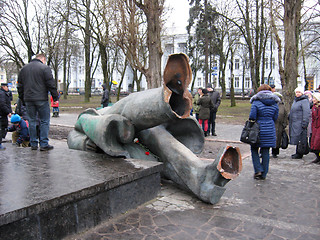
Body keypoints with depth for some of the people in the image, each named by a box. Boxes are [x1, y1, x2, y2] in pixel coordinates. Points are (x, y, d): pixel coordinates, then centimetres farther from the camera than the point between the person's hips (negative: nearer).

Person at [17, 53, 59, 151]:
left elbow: (20, 86, 19)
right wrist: (55, 97, -1)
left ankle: (33, 144, 14)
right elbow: (51, 84, -8)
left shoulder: (23, 69, 16)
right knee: (44, 121, 1)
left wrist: (22, 99, 24)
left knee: (32, 121, 12)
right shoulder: (45, 68, -4)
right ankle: (44, 144, -1)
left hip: (28, 99, 6)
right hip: (41, 99, -5)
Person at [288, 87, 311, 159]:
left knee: (299, 139, -6)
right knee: (295, 138, 11)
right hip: (294, 123, 9)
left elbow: (306, 113, -16)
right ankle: (298, 153, 19)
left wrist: (304, 124, -21)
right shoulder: (295, 100, 19)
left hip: (300, 123, -9)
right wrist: (289, 117, 25)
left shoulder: (304, 101, -9)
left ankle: (299, 154, 0)